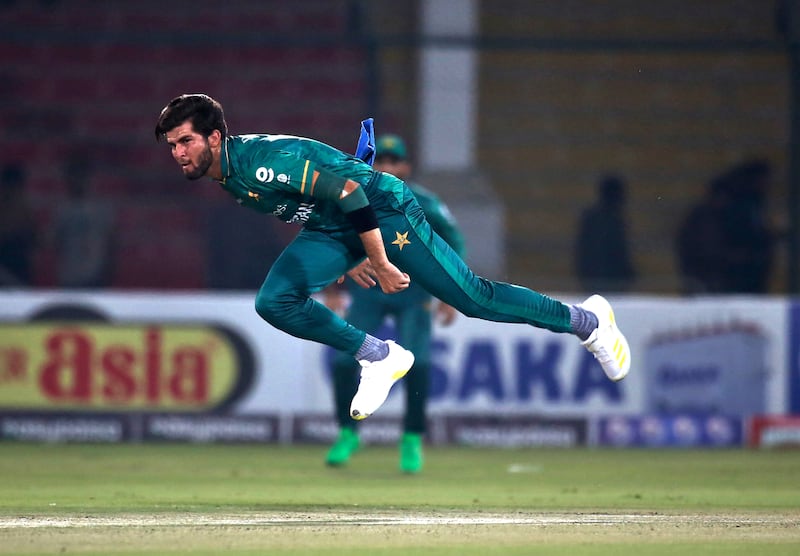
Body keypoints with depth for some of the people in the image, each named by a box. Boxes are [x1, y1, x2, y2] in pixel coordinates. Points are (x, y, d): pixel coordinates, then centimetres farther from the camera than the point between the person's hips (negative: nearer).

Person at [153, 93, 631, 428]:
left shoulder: (259, 160, -26)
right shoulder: (229, 178, 3)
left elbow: (344, 189, -28)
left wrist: (380, 263, -25)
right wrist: (347, 261, 15)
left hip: (381, 209, -8)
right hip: (331, 229, 8)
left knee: (472, 297, -4)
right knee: (274, 301, -12)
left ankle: (587, 321, 13)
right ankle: (379, 357, 2)